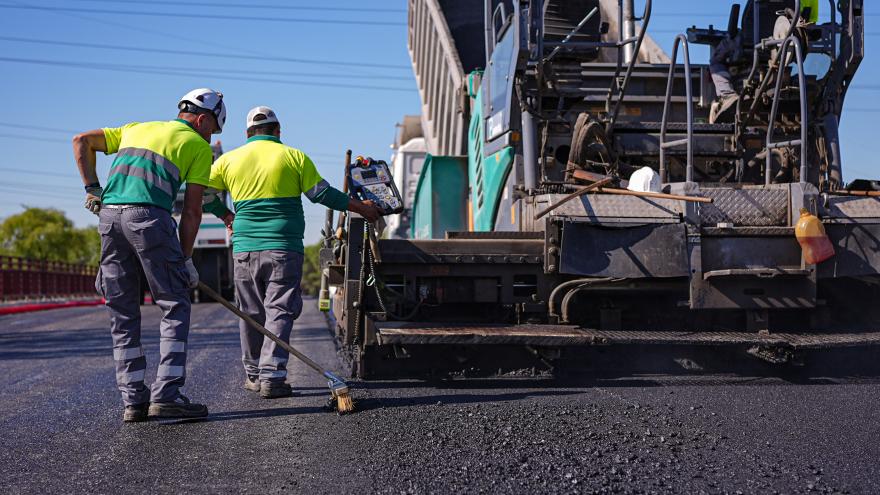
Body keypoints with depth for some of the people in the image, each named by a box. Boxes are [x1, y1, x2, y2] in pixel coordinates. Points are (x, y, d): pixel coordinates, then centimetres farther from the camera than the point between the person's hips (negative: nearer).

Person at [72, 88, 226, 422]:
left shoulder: (136, 128, 29)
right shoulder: (198, 145, 13)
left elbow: (82, 141, 25)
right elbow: (192, 210, 7)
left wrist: (92, 189, 21)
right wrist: (185, 259, 11)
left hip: (108, 215, 6)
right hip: (149, 217, -5)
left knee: (122, 314, 10)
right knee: (175, 307, 3)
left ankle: (133, 400, 10)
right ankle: (165, 395, -5)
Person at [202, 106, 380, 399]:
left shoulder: (228, 160, 7)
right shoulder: (294, 157, 0)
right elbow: (323, 194, 0)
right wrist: (362, 208, 11)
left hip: (244, 248, 3)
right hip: (284, 248, -3)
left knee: (251, 313, 12)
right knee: (280, 311, -1)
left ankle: (254, 375, 22)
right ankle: (271, 377, -10)